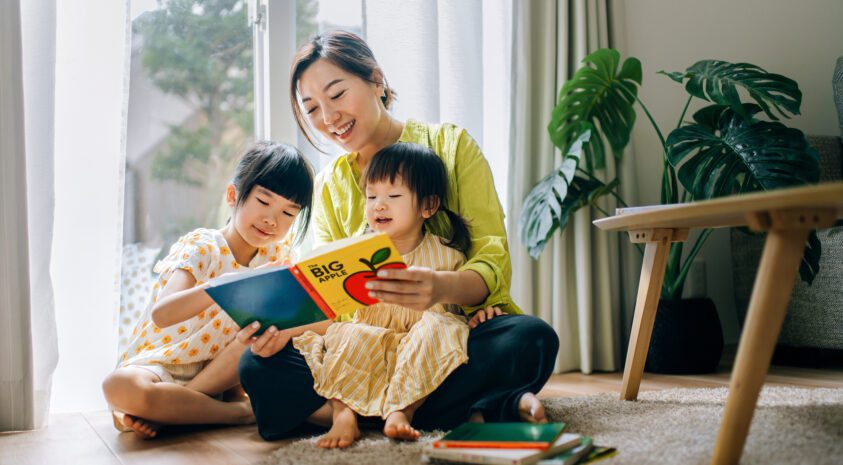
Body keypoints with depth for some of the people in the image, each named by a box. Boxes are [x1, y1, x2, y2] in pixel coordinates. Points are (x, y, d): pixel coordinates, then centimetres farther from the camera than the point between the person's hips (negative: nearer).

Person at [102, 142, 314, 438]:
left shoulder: (275, 255, 0)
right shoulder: (201, 247, -18)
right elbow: (162, 314, -36)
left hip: (217, 368, 5)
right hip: (159, 366, -5)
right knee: (118, 386, -37)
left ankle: (158, 412, -19)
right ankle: (240, 411, -23)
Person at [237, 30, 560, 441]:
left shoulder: (450, 145, 0)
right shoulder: (330, 185, 11)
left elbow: (494, 258, -9)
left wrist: (443, 287, -33)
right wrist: (285, 324, -19)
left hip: (461, 327, -3)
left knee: (530, 338, -33)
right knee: (259, 367, -21)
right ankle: (476, 413, -27)